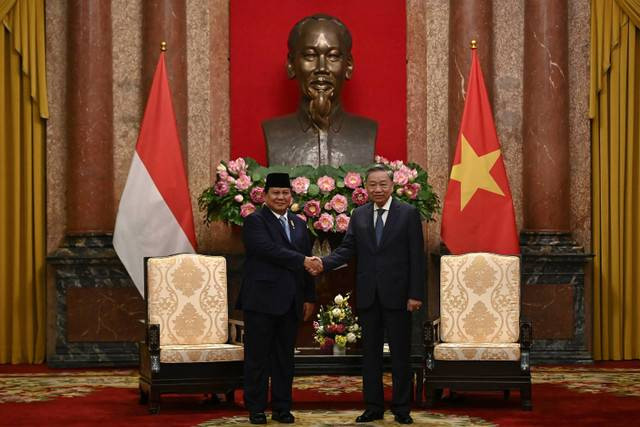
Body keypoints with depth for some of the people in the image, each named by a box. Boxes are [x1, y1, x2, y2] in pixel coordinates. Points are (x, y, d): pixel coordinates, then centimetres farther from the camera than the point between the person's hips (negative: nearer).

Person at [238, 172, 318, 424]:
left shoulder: (299, 225, 16)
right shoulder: (255, 221, -4)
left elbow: (306, 263, 16)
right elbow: (270, 250, -19)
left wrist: (309, 298, 12)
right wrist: (303, 260, -21)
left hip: (290, 303, 6)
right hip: (261, 300, -6)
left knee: (284, 357, 8)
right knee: (258, 356, 0)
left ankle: (282, 408, 14)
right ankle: (256, 409, 6)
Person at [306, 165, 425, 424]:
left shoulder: (408, 214, -3)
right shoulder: (359, 215, 9)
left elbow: (417, 256, -5)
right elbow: (347, 249, 5)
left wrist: (415, 294, -11)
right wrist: (324, 264, -14)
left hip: (397, 295, -4)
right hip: (368, 296, 4)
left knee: (400, 353, 2)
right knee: (370, 353, 8)